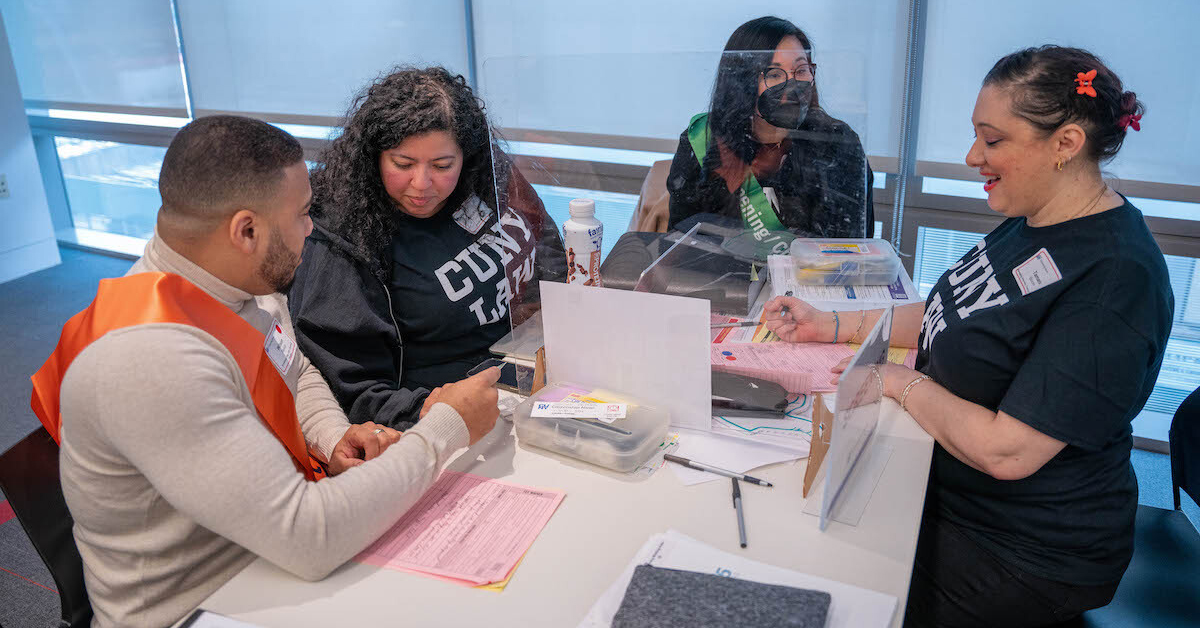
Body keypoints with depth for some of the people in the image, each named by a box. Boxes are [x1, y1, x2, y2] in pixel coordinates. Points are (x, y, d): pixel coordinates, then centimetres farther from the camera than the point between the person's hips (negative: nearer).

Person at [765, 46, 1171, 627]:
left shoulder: (1113, 278, -29)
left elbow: (1006, 453, -30)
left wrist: (903, 383, -16)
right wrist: (831, 327, 3)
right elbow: (952, 318, 12)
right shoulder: (1032, 223, 1)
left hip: (1024, 557, -8)